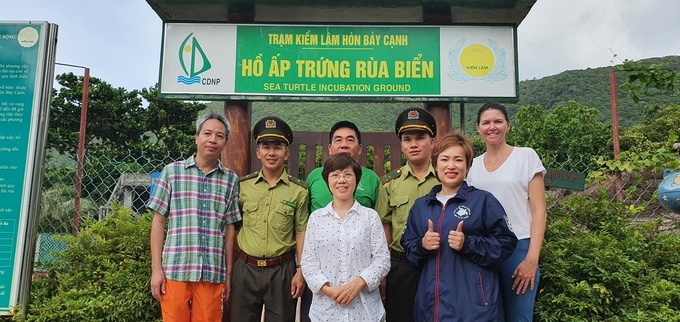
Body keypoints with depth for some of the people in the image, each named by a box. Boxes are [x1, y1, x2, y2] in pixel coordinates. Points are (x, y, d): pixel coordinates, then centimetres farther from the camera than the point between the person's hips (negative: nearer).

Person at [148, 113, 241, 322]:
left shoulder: (231, 180, 6)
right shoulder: (172, 171, 1)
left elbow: (229, 229, 9)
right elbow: (158, 221, 3)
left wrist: (229, 273, 8)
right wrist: (156, 269, -2)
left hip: (213, 274, 1)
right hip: (175, 271, -1)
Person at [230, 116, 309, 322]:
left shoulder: (298, 191, -3)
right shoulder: (243, 186, 2)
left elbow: (301, 233, -1)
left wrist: (300, 271, -5)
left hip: (282, 270, -2)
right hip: (246, 268, 2)